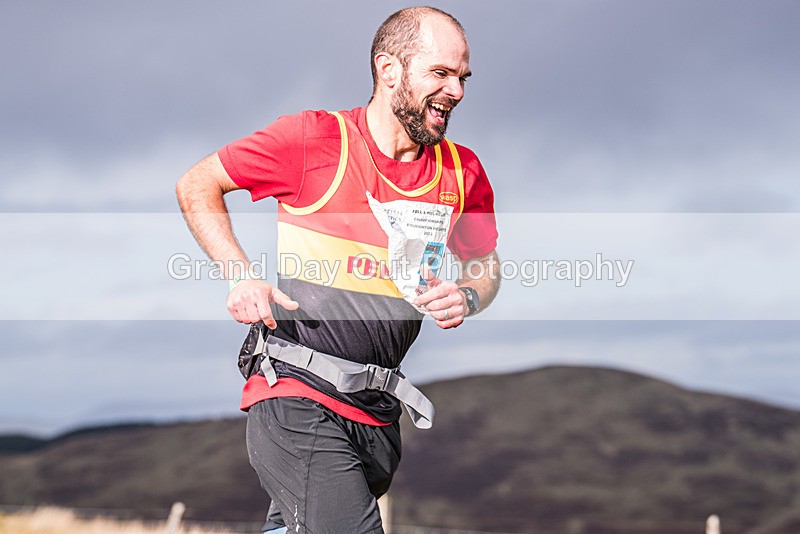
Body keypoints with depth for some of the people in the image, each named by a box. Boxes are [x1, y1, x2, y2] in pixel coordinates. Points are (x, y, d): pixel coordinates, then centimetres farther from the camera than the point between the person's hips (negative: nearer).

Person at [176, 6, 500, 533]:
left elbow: (487, 265, 22)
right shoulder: (314, 139, -7)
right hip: (297, 400, -6)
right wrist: (241, 275, -10)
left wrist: (466, 296, -2)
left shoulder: (463, 173, 6)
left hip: (379, 413, 6)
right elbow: (196, 187, 3)